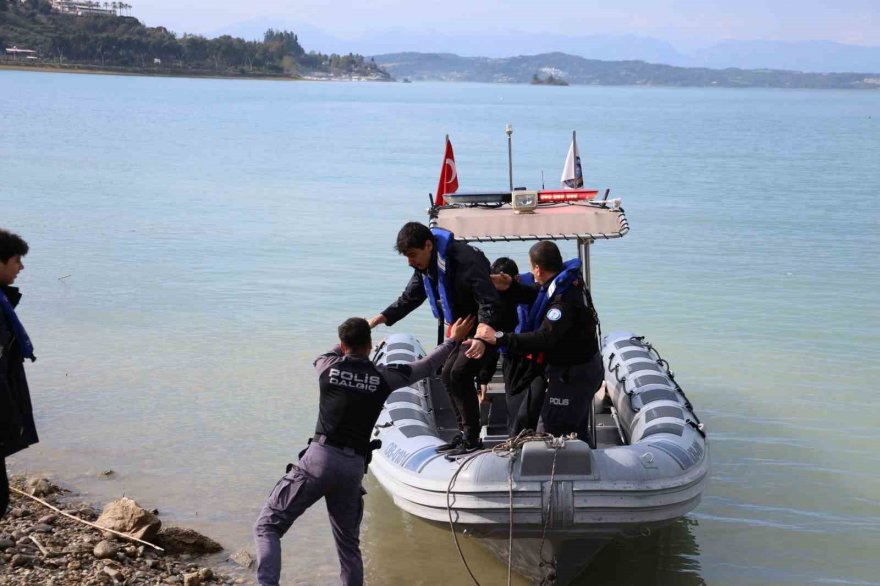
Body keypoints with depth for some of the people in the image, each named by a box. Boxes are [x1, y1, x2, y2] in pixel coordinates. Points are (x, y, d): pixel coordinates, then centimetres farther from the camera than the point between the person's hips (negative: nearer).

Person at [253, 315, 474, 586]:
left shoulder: (328, 367, 6)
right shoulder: (383, 377, 4)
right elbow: (427, 365, 19)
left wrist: (346, 343, 53)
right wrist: (453, 340, 34)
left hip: (319, 458, -2)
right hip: (353, 467, 2)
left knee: (267, 526, -1)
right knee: (349, 544, 18)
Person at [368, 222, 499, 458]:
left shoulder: (465, 260, -28)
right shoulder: (426, 266, 2)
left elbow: (488, 301, -33)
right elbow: (409, 299, 13)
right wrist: (379, 319, 0)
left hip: (489, 326, -10)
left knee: (460, 374, -18)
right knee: (448, 375, 10)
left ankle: (472, 439, -9)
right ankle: (464, 433, 20)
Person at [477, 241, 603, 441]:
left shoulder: (564, 300, -30)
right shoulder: (568, 280, 2)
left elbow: (543, 338, -39)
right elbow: (538, 296, 20)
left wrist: (499, 338, -38)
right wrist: (512, 287, 6)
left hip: (573, 374, -10)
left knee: (547, 434, -8)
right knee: (576, 432, 23)